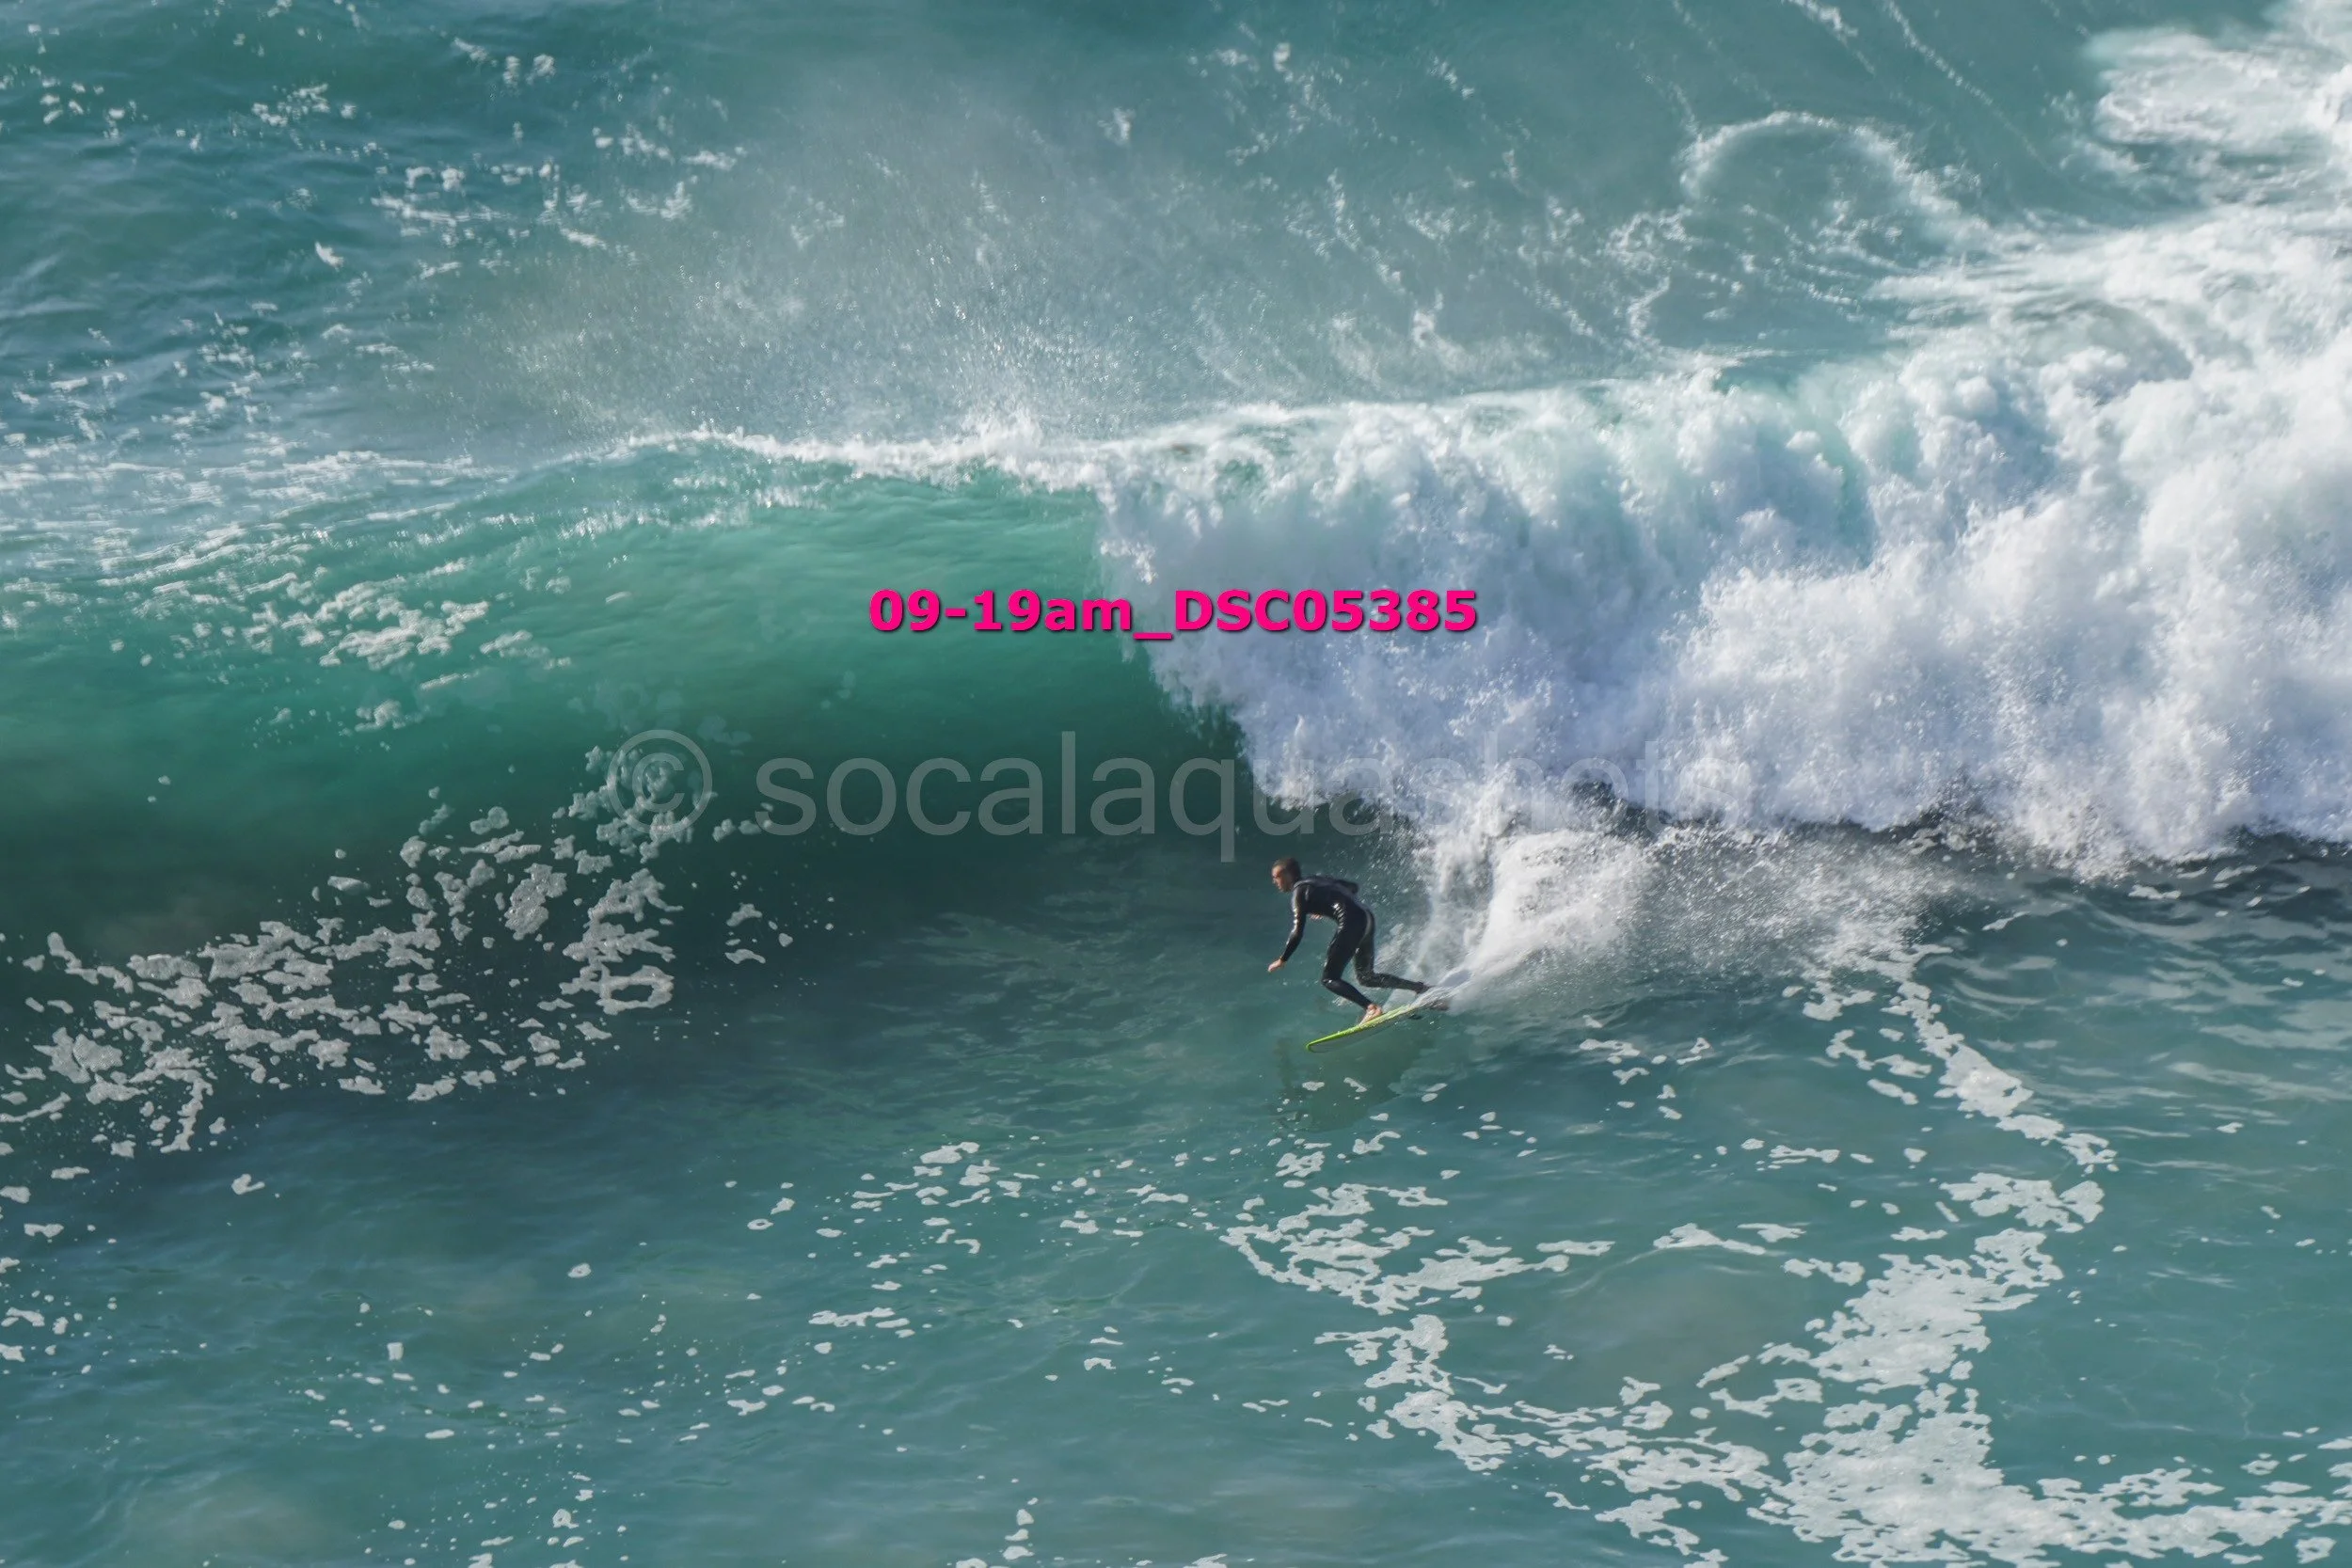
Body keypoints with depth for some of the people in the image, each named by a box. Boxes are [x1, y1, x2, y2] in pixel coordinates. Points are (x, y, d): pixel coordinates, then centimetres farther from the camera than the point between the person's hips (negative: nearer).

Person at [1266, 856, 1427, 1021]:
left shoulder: (1299, 891, -1)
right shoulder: (1317, 880, 23)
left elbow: (1298, 932, -8)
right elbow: (1352, 887, 31)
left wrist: (1282, 960, 0)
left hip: (1352, 922, -9)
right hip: (1367, 917, 9)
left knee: (1329, 979, -5)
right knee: (1366, 977, 20)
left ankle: (1371, 1007, -25)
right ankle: (1423, 988, 14)